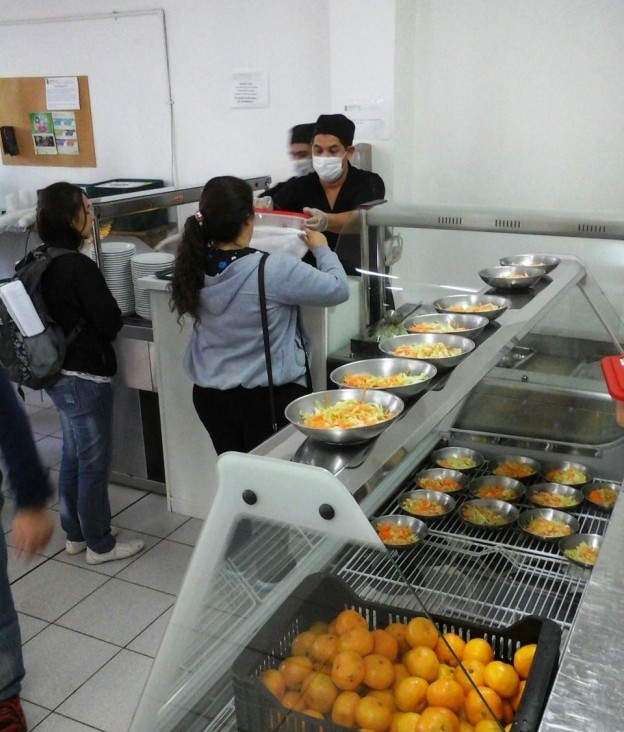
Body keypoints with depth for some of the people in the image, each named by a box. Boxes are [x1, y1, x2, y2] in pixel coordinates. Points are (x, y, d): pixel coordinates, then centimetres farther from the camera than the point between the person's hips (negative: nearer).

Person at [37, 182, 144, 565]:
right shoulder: (79, 267, -21)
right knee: (95, 462, 4)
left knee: (73, 456, 20)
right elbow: (111, 322, -17)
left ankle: (75, 533, 33)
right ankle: (100, 544, 17)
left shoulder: (41, 263, 5)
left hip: (57, 372, 9)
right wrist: (110, 312, 2)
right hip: (85, 376, -9)